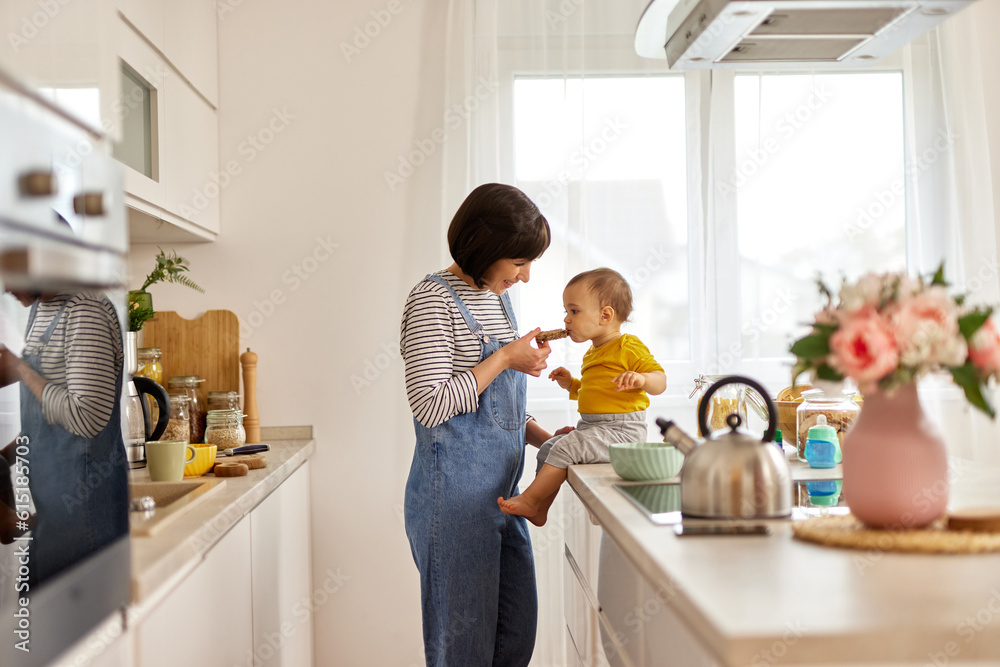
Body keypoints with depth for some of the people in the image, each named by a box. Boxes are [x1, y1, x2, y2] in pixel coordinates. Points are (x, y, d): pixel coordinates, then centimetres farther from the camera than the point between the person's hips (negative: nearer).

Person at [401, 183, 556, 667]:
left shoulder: (496, 296, 14)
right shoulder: (433, 300, -13)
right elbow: (430, 405, -20)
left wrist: (544, 438, 9)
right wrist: (505, 359, -15)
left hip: (500, 495, 9)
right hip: (454, 499, -8)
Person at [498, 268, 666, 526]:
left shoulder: (628, 347, -10)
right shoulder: (593, 354, 19)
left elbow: (660, 381, -15)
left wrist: (640, 378, -35)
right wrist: (571, 385, 16)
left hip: (622, 430, -10)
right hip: (590, 426, 10)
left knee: (565, 448, -21)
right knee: (548, 449, 6)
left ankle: (530, 500, -11)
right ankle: (540, 510, 8)